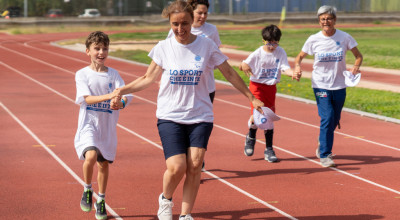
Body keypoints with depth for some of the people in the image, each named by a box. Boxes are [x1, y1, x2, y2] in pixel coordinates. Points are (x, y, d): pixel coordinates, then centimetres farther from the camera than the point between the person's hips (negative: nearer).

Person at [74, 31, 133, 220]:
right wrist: (108, 96, -30)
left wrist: (120, 102, -30)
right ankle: (87, 190, 1)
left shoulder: (113, 74, 6)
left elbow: (126, 94, -6)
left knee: (104, 163, 10)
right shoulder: (82, 74, -2)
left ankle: (101, 201, 28)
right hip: (88, 124, -3)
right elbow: (86, 98, -14)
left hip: (108, 126, 3)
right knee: (91, 156, -25)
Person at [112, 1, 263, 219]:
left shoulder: (207, 46, -2)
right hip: (170, 116, -1)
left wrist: (251, 97, 11)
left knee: (194, 165, -8)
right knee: (176, 167, -13)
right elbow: (148, 78, 10)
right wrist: (120, 91, 1)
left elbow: (230, 74, 8)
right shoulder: (163, 48, -1)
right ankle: (165, 199, 18)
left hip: (200, 116, 1)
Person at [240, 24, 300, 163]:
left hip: (271, 87, 3)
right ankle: (251, 137, 16)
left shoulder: (281, 52, -4)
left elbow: (285, 68, -12)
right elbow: (242, 66, -12)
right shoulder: (257, 54, -11)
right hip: (257, 85, -3)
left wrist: (293, 74, -34)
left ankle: (269, 150, 12)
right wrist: (244, 66, -37)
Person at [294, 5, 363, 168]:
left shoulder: (344, 38, -4)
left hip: (339, 86, 2)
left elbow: (358, 56, 6)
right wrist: (297, 66, -16)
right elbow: (300, 56, 7)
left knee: (334, 121, 12)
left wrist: (356, 66, -16)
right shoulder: (313, 40, -5)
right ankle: (324, 155, -7)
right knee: (327, 117, -15)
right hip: (320, 85, -2)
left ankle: (322, 143, 41)